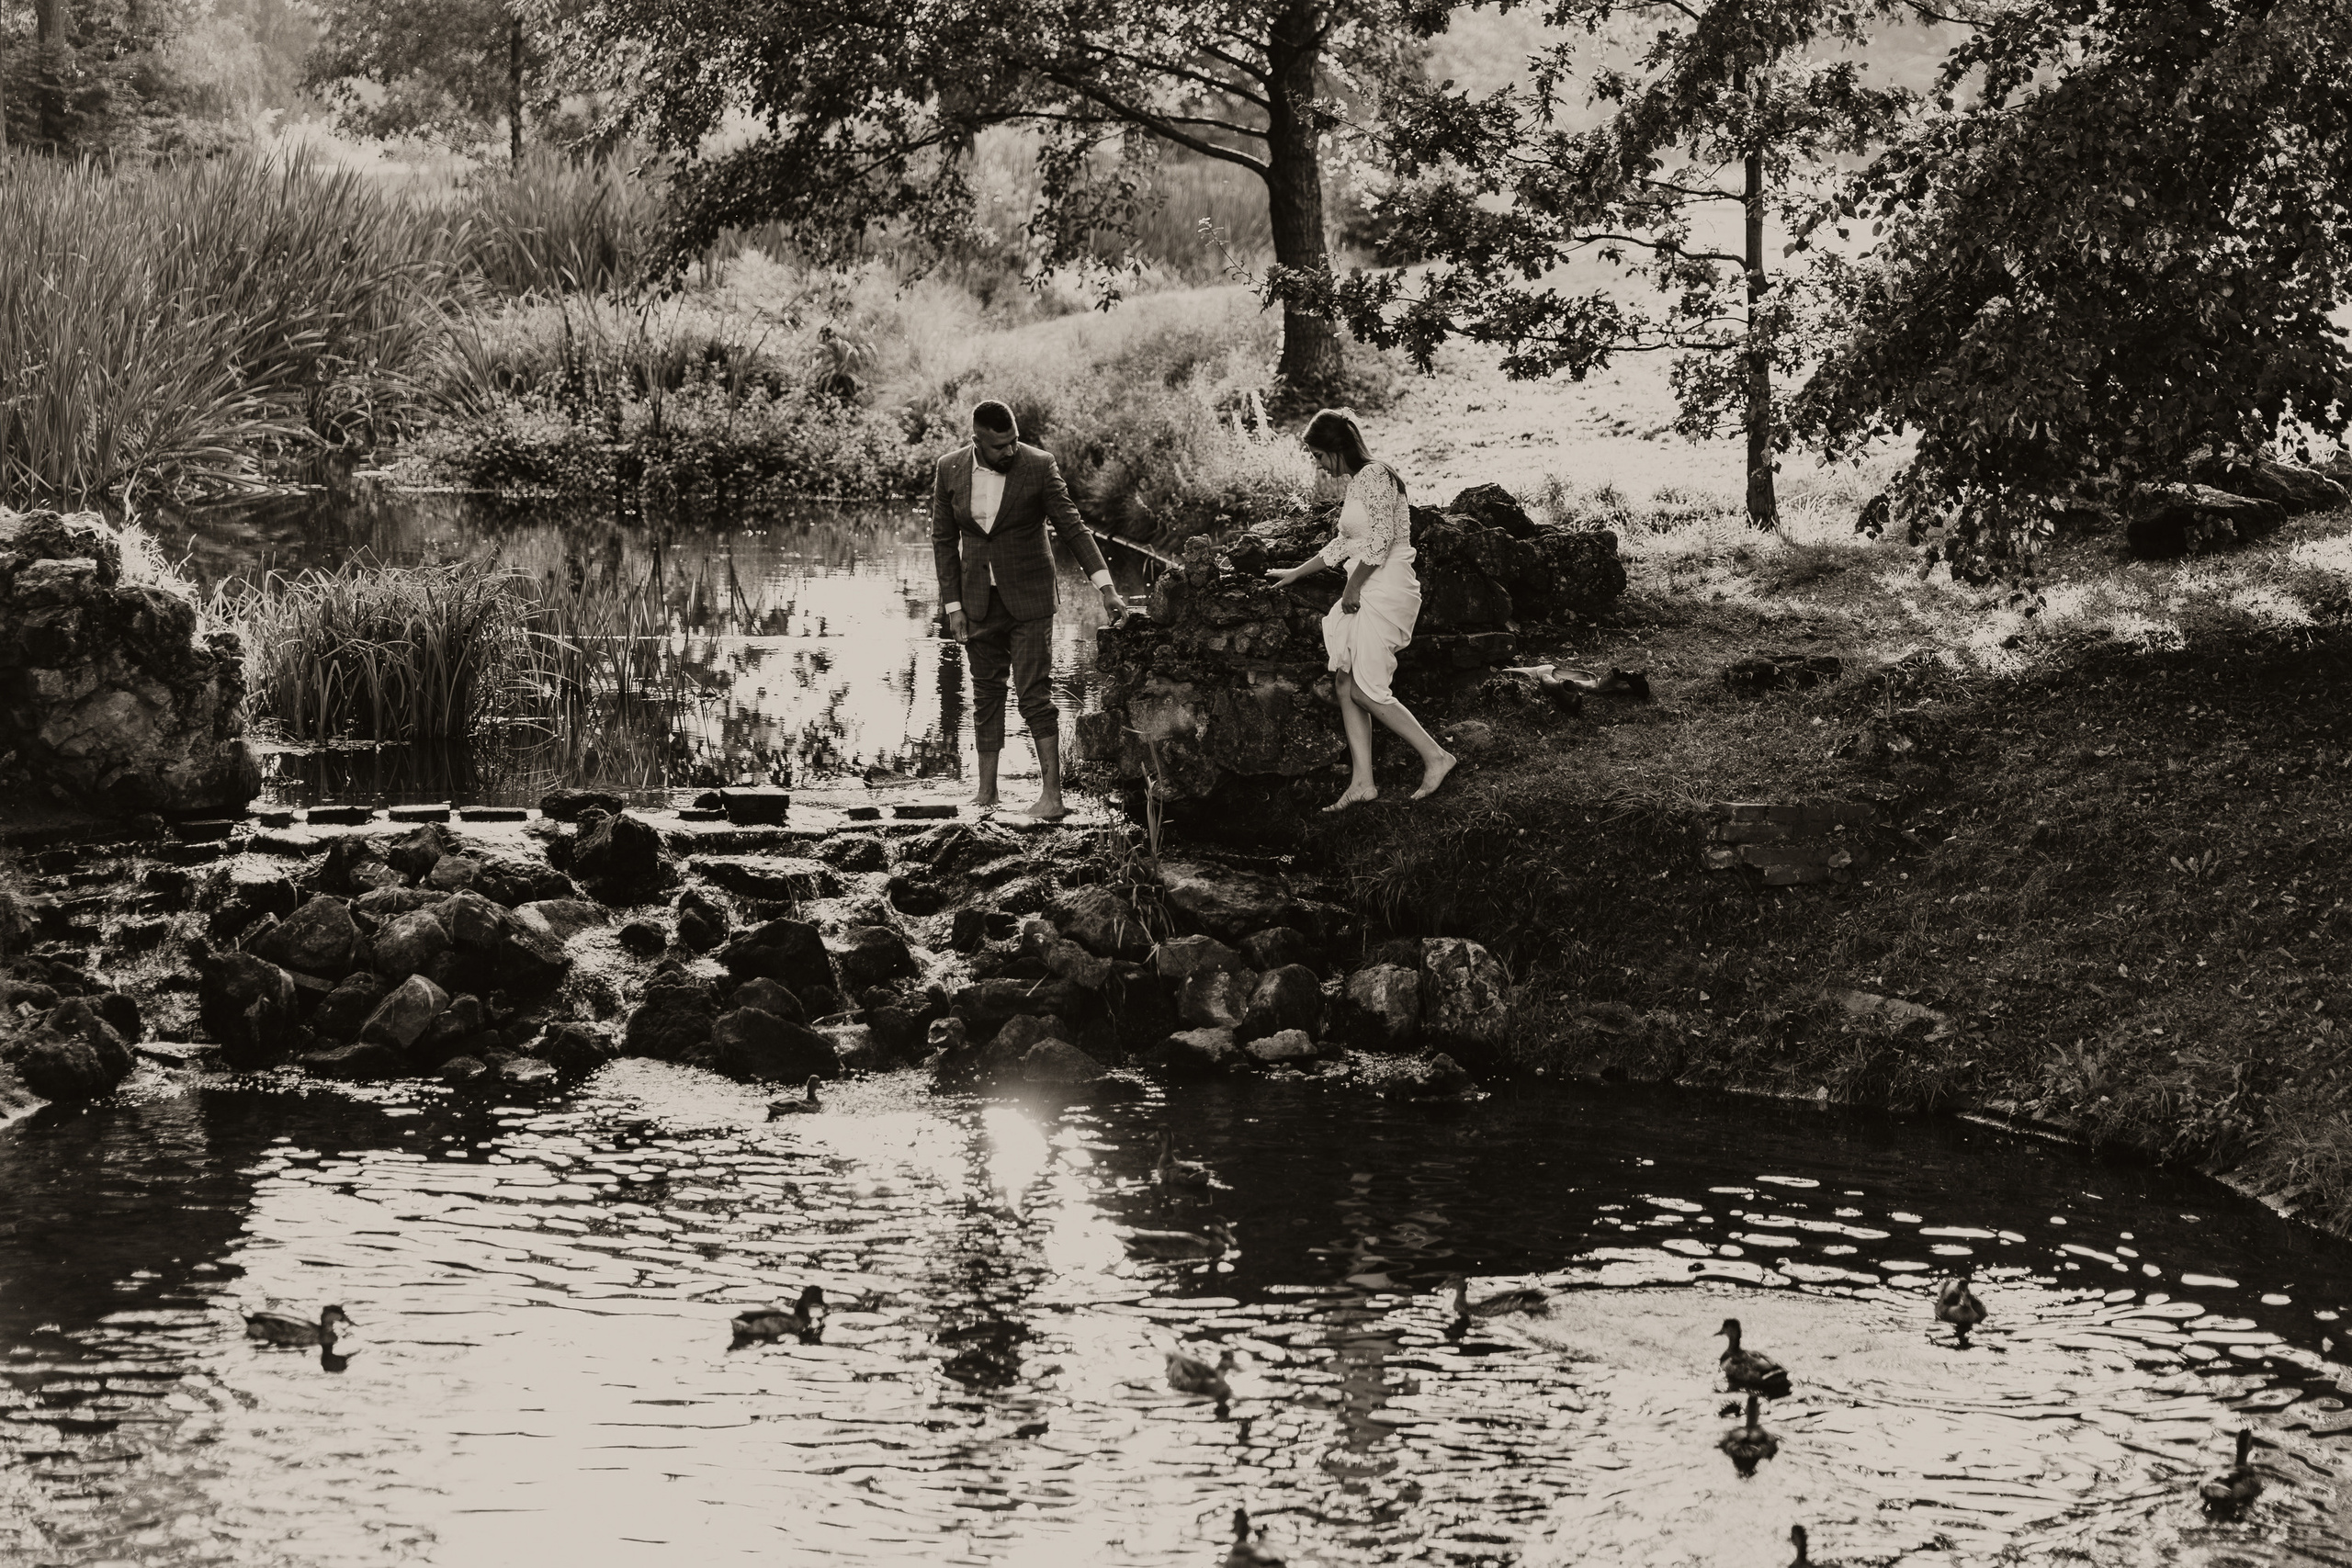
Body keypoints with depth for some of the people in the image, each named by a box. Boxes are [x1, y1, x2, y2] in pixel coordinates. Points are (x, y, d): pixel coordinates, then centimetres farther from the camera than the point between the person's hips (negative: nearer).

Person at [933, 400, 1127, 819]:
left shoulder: (1039, 466, -13)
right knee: (986, 694, 10)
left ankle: (1053, 795, -8)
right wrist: (953, 606, -2)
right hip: (978, 599, 3)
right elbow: (944, 539, 3)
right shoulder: (950, 470, -4)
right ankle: (986, 793, 17)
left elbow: (1072, 528, -12)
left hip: (1028, 598, -3)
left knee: (1035, 694, -8)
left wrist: (1106, 587, -20)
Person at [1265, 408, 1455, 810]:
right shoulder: (1357, 483, 17)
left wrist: (1353, 588, -13)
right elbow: (1345, 544, 27)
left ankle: (1436, 757, -2)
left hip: (1386, 591, -10)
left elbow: (1380, 539, -21)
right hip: (1366, 595, 10)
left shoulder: (1374, 476, -13)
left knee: (1365, 690, -9)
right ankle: (1362, 782, 9)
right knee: (1347, 688, 7)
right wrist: (1296, 573, 33)